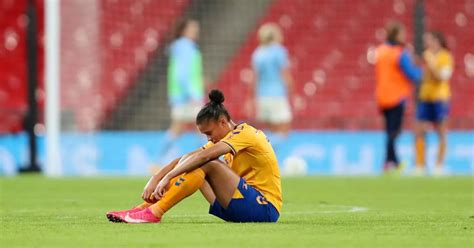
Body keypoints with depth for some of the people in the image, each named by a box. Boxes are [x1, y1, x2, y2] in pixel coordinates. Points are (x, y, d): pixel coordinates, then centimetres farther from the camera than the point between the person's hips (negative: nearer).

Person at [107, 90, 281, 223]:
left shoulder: (244, 133, -13)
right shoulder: (224, 139, 14)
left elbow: (204, 156, -27)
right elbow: (185, 159, 5)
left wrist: (168, 177, -30)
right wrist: (155, 179, -8)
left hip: (265, 208, -9)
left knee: (208, 164, -25)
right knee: (188, 163, 3)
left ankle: (155, 212, -27)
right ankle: (145, 207, -8)